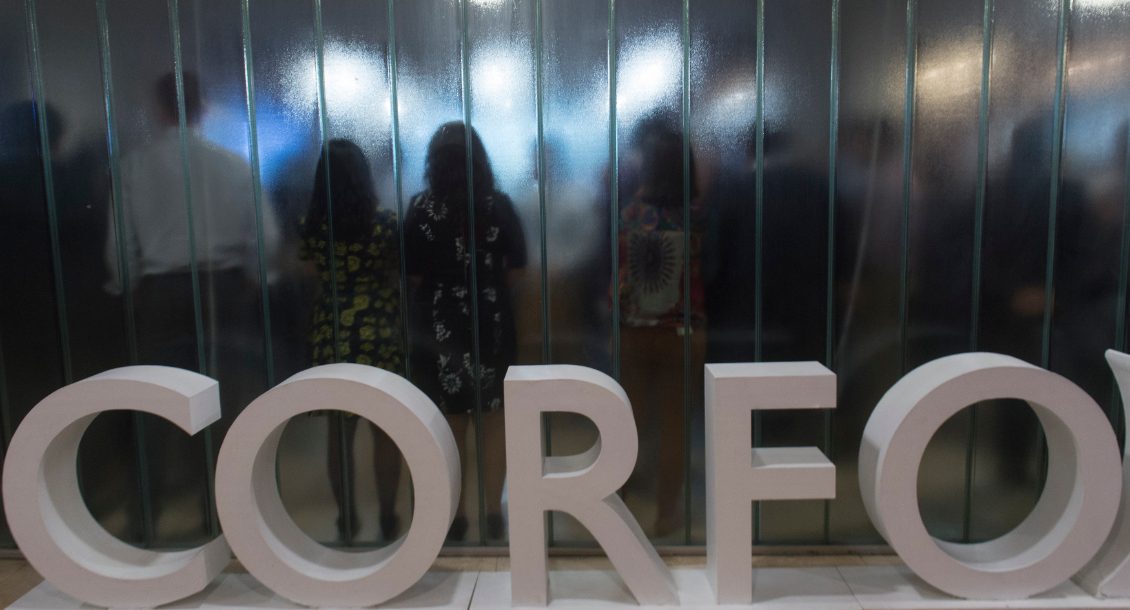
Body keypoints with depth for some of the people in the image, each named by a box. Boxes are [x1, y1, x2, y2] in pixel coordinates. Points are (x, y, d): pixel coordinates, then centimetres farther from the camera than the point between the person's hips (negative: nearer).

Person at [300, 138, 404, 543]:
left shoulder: (309, 226, -2)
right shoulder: (385, 222, -9)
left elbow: (314, 275, 9)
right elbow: (400, 275, -2)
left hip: (330, 336, 2)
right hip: (378, 334, -2)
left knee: (340, 434, 12)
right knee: (385, 432, 9)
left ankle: (347, 520, 23)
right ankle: (388, 518, 18)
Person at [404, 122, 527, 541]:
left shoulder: (421, 208, -5)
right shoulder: (499, 205, -4)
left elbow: (413, 275, -5)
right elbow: (516, 268, -2)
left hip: (440, 324, 0)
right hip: (491, 321, 0)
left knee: (451, 423, 12)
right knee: (493, 419, 12)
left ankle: (454, 514, 21)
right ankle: (493, 512, 19)